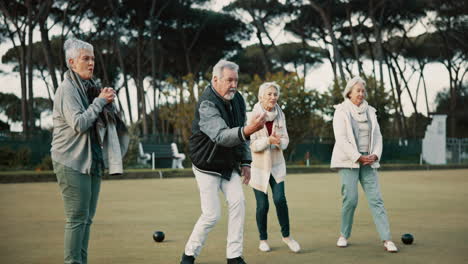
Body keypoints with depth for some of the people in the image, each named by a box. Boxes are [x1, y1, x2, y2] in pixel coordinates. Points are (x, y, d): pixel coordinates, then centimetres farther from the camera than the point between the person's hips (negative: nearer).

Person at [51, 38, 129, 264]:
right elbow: (79, 123, -20)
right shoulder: (67, 89, -11)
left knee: (87, 218, 10)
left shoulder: (89, 87, 14)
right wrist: (100, 101, -14)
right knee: (77, 218, -9)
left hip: (93, 161, 8)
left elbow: (102, 119, 20)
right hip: (72, 163, -8)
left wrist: (107, 102, 1)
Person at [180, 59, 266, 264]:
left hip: (230, 166, 6)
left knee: (237, 203, -9)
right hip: (207, 167, -6)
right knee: (212, 214, -9)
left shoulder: (237, 100, -1)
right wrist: (248, 130, -58)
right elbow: (221, 136, -42)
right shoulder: (207, 104, -26)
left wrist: (245, 162, 4)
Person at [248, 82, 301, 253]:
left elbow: (285, 140, 2)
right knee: (262, 205, 1)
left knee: (280, 199, -12)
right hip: (258, 166, -3)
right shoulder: (253, 116, -12)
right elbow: (251, 144, -14)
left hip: (276, 165, 3)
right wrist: (268, 140, -30)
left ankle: (286, 235, 6)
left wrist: (278, 142, -21)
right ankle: (263, 239, 21)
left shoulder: (280, 115, 0)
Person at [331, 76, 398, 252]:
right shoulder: (341, 112, -3)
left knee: (376, 199, -4)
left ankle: (387, 239, -8)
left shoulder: (370, 111, 12)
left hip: (368, 161, 4)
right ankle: (344, 235, 11)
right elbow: (341, 139, -11)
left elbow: (377, 136, 13)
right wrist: (358, 157, -16)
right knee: (350, 199, -9)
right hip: (348, 161, -4)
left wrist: (375, 155, -4)